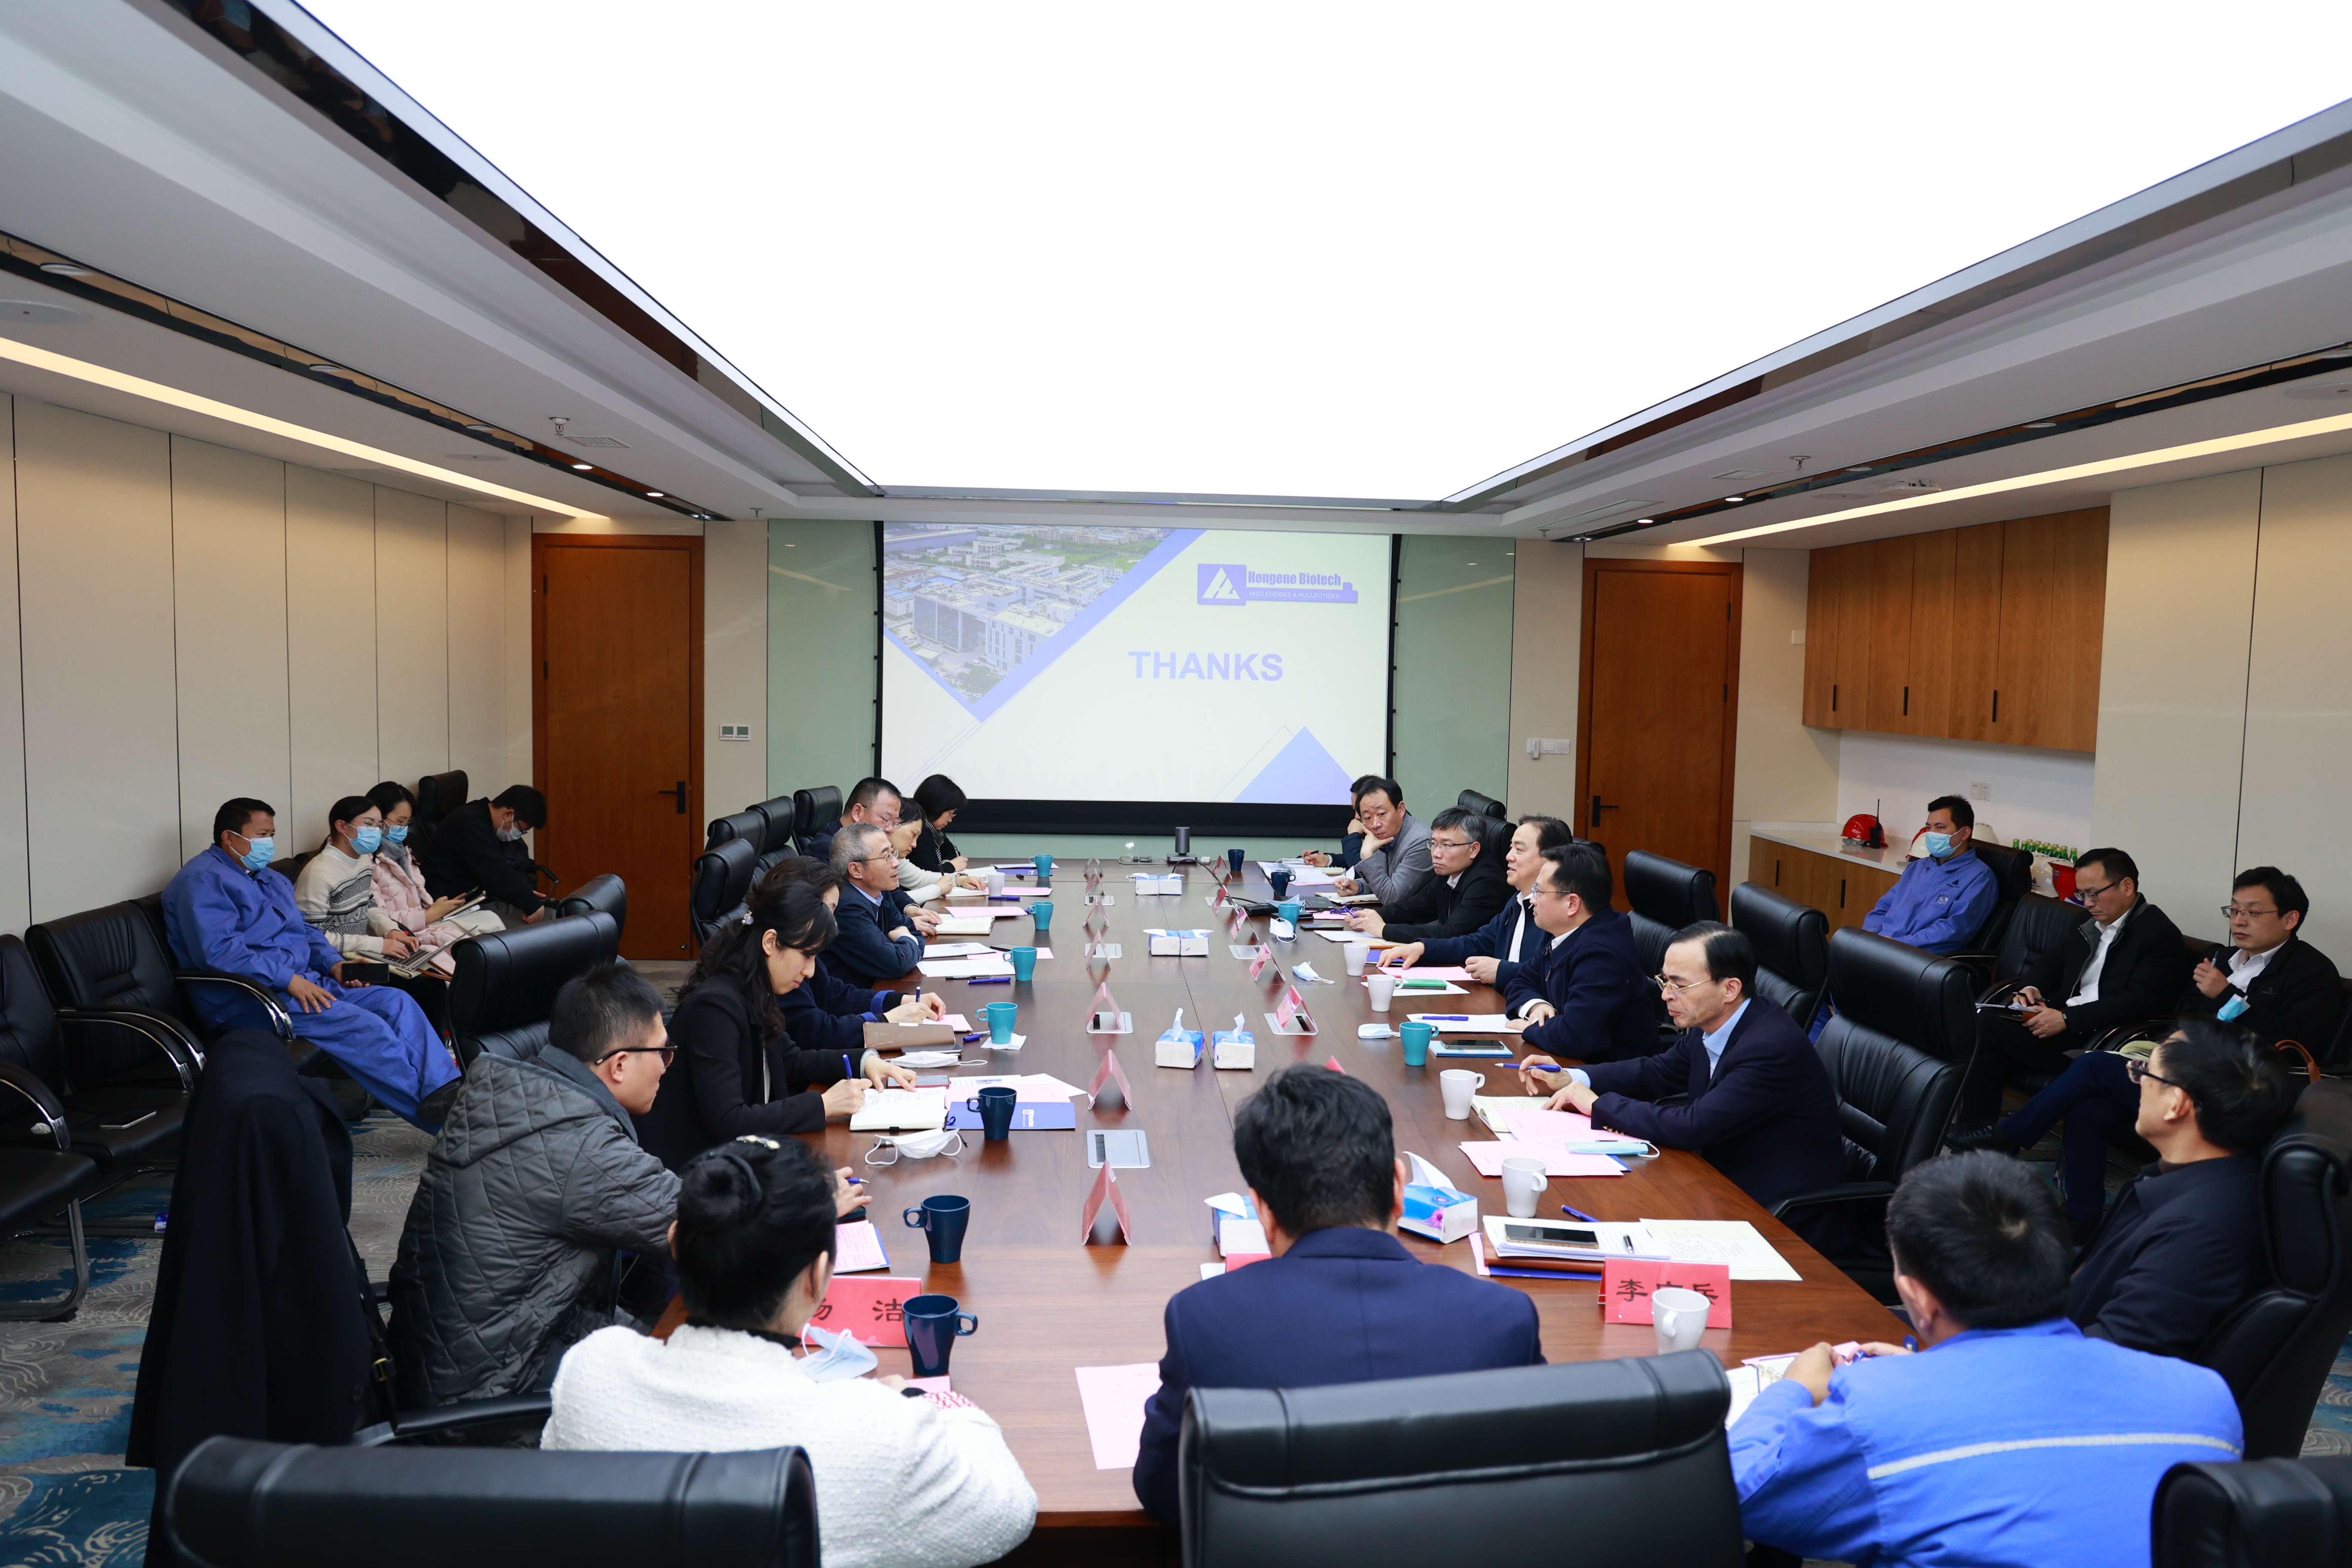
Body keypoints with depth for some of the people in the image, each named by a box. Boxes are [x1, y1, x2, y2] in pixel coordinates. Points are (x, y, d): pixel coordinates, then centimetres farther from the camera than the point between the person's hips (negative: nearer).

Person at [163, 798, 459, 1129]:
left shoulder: (272, 881, 24)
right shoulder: (203, 879, -7)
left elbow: (306, 931, 27)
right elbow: (216, 950, -20)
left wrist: (334, 964, 5)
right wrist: (289, 980, -24)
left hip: (302, 982, 9)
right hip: (247, 999, -9)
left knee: (396, 1001, -12)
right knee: (361, 1025, -28)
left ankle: (444, 1092, -26)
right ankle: (437, 1116, -29)